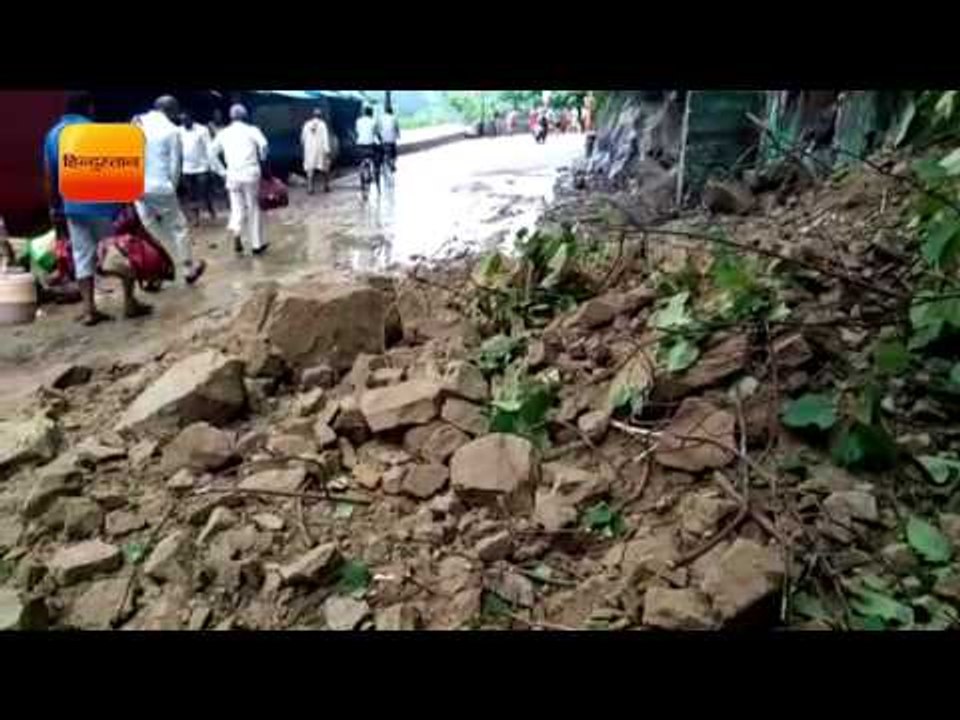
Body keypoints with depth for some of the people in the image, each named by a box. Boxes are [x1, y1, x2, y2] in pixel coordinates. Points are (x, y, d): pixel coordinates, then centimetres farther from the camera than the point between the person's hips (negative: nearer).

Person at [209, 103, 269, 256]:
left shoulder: (223, 133, 10)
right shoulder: (251, 130, 1)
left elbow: (212, 152, 6)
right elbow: (263, 145, -16)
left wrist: (221, 171, 11)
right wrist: (262, 160, 2)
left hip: (232, 175, 2)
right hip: (250, 173, -2)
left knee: (237, 208, 11)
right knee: (253, 208, 9)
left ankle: (234, 229, -21)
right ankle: (257, 244, 14)